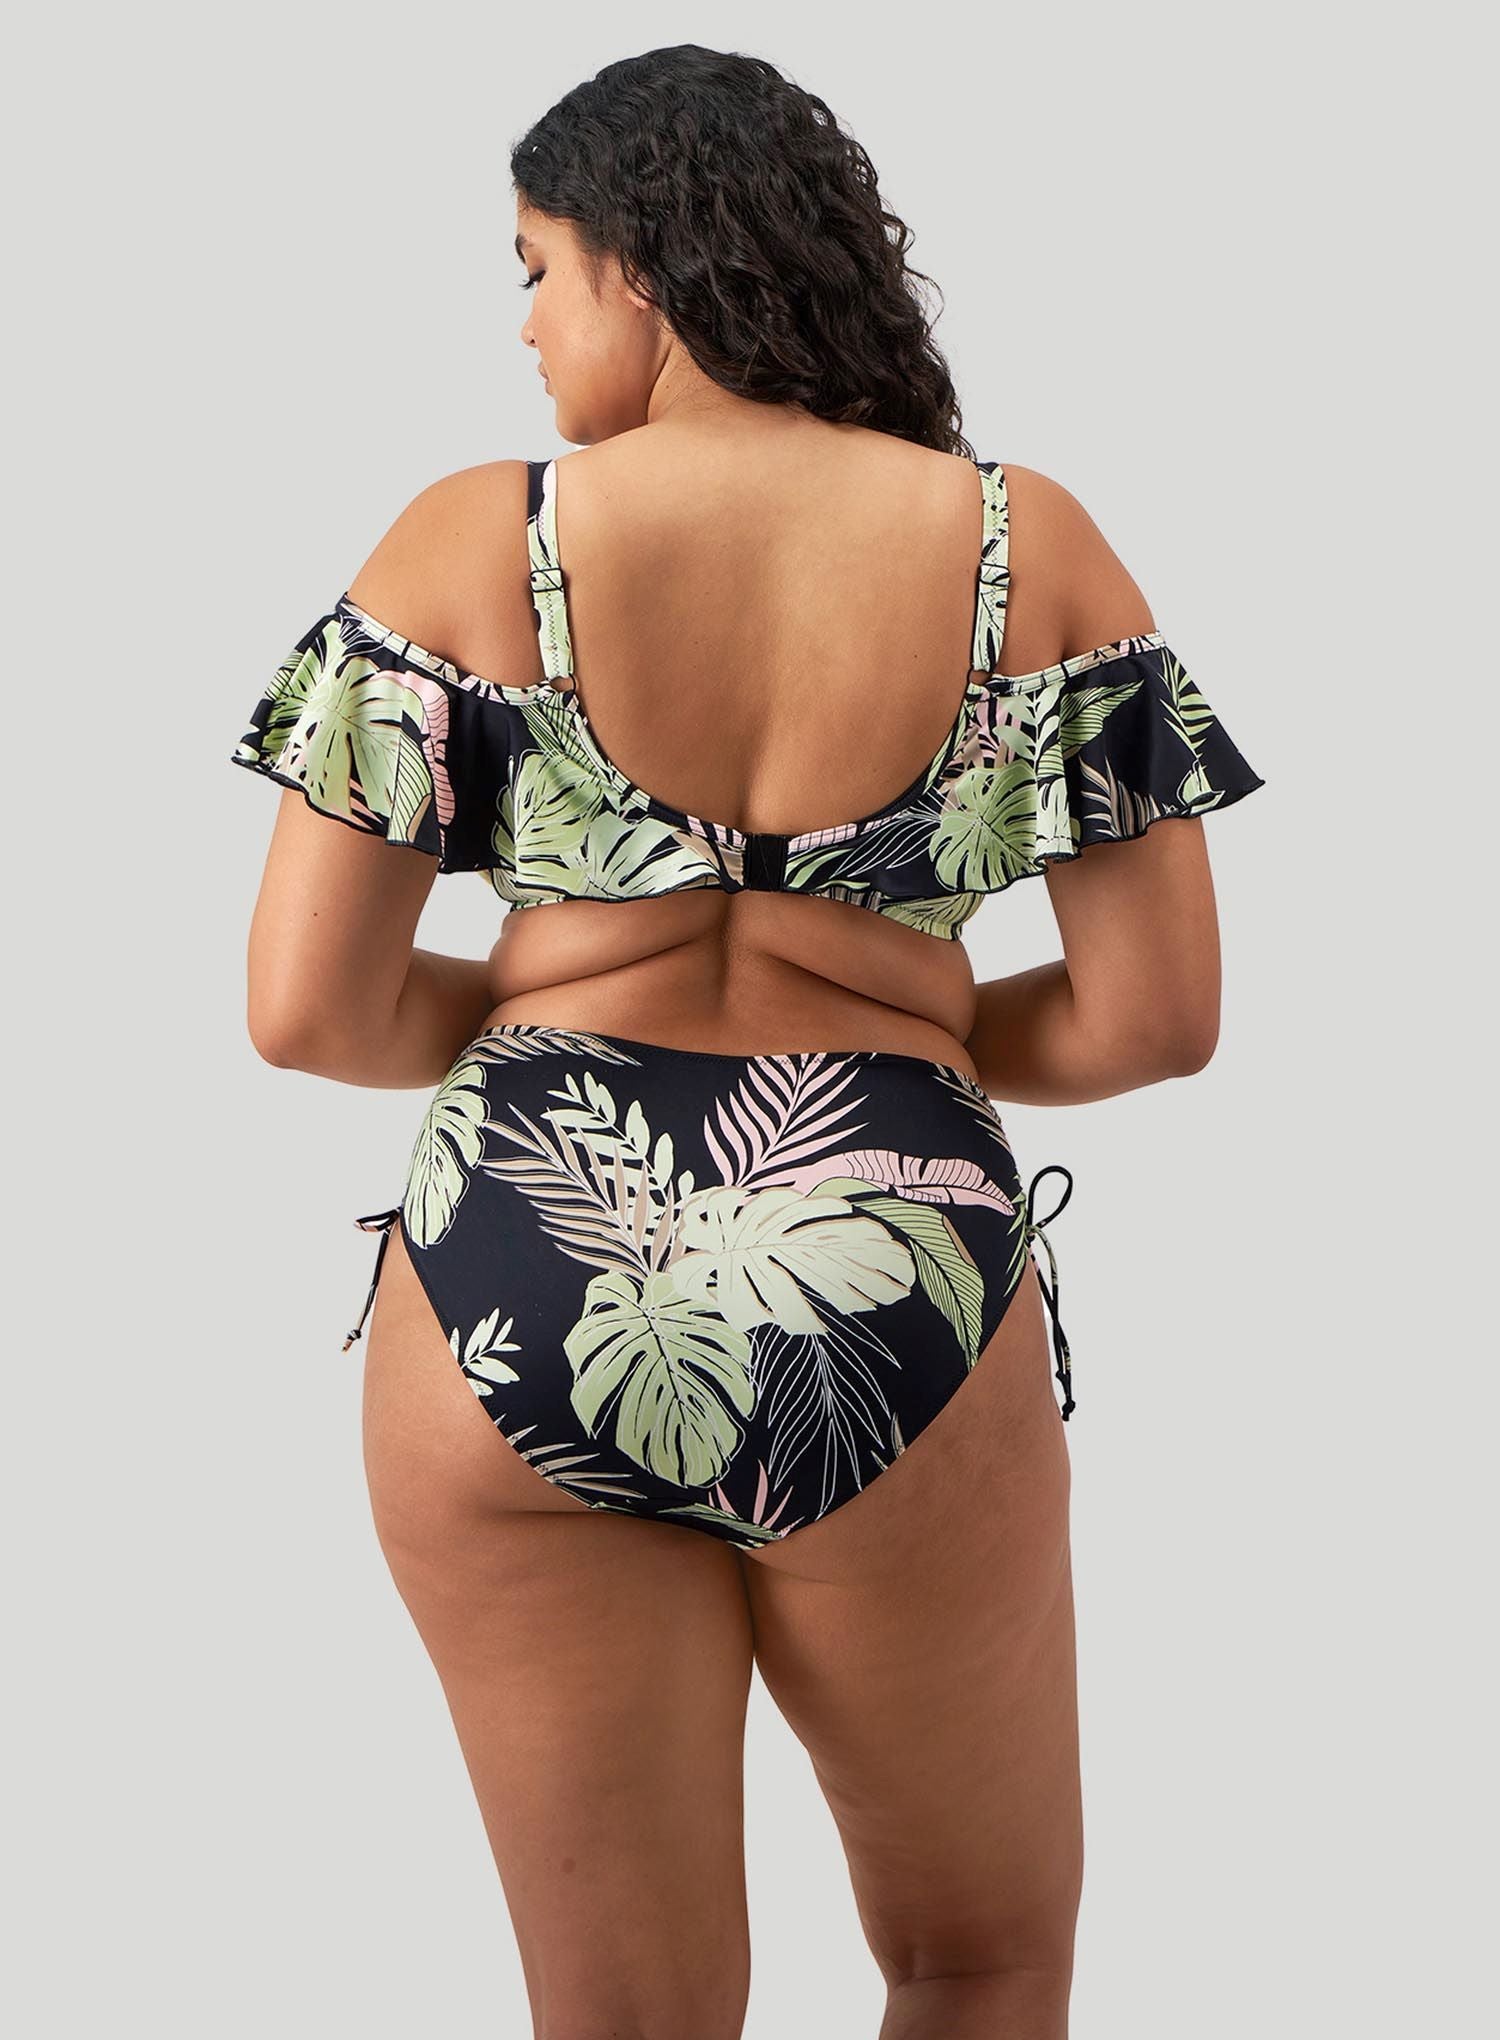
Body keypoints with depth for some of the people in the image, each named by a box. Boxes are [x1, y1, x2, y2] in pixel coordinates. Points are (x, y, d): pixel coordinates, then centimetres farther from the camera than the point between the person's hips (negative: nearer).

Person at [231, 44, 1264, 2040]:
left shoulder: (473, 541, -4)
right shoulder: (1028, 547, -1)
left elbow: (309, 1011, -6)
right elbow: (1153, 1016, -2)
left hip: (520, 1290, 0)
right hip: (900, 1298, 0)